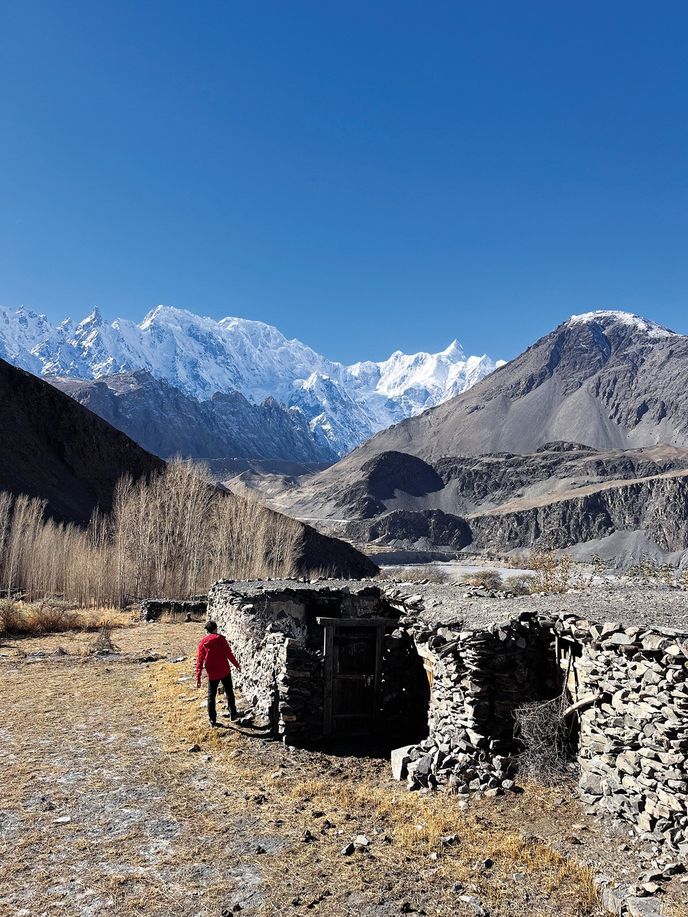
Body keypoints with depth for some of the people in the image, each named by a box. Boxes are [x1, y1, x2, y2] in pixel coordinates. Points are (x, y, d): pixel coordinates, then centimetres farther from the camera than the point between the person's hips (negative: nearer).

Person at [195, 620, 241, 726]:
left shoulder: (202, 643, 1)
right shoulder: (220, 638, -6)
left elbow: (199, 661, 1)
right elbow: (228, 653, -9)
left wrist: (198, 678, 3)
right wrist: (236, 665, 3)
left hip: (212, 674, 2)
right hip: (225, 671, -2)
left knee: (211, 696, 12)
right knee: (229, 693, 15)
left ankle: (212, 720, 13)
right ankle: (233, 714, 19)